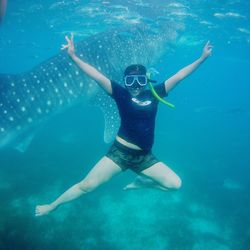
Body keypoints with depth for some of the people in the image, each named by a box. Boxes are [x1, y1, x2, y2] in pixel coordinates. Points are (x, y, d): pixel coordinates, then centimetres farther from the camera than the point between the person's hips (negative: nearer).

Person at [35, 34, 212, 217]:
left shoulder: (154, 94, 2)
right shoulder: (121, 94, -5)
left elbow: (178, 76, 4)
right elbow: (98, 77, -14)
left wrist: (202, 58, 6)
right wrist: (73, 56, -22)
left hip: (144, 157, 4)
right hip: (120, 152, -3)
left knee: (175, 184, -3)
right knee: (87, 185, -6)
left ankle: (140, 182, 23)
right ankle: (52, 206, 19)